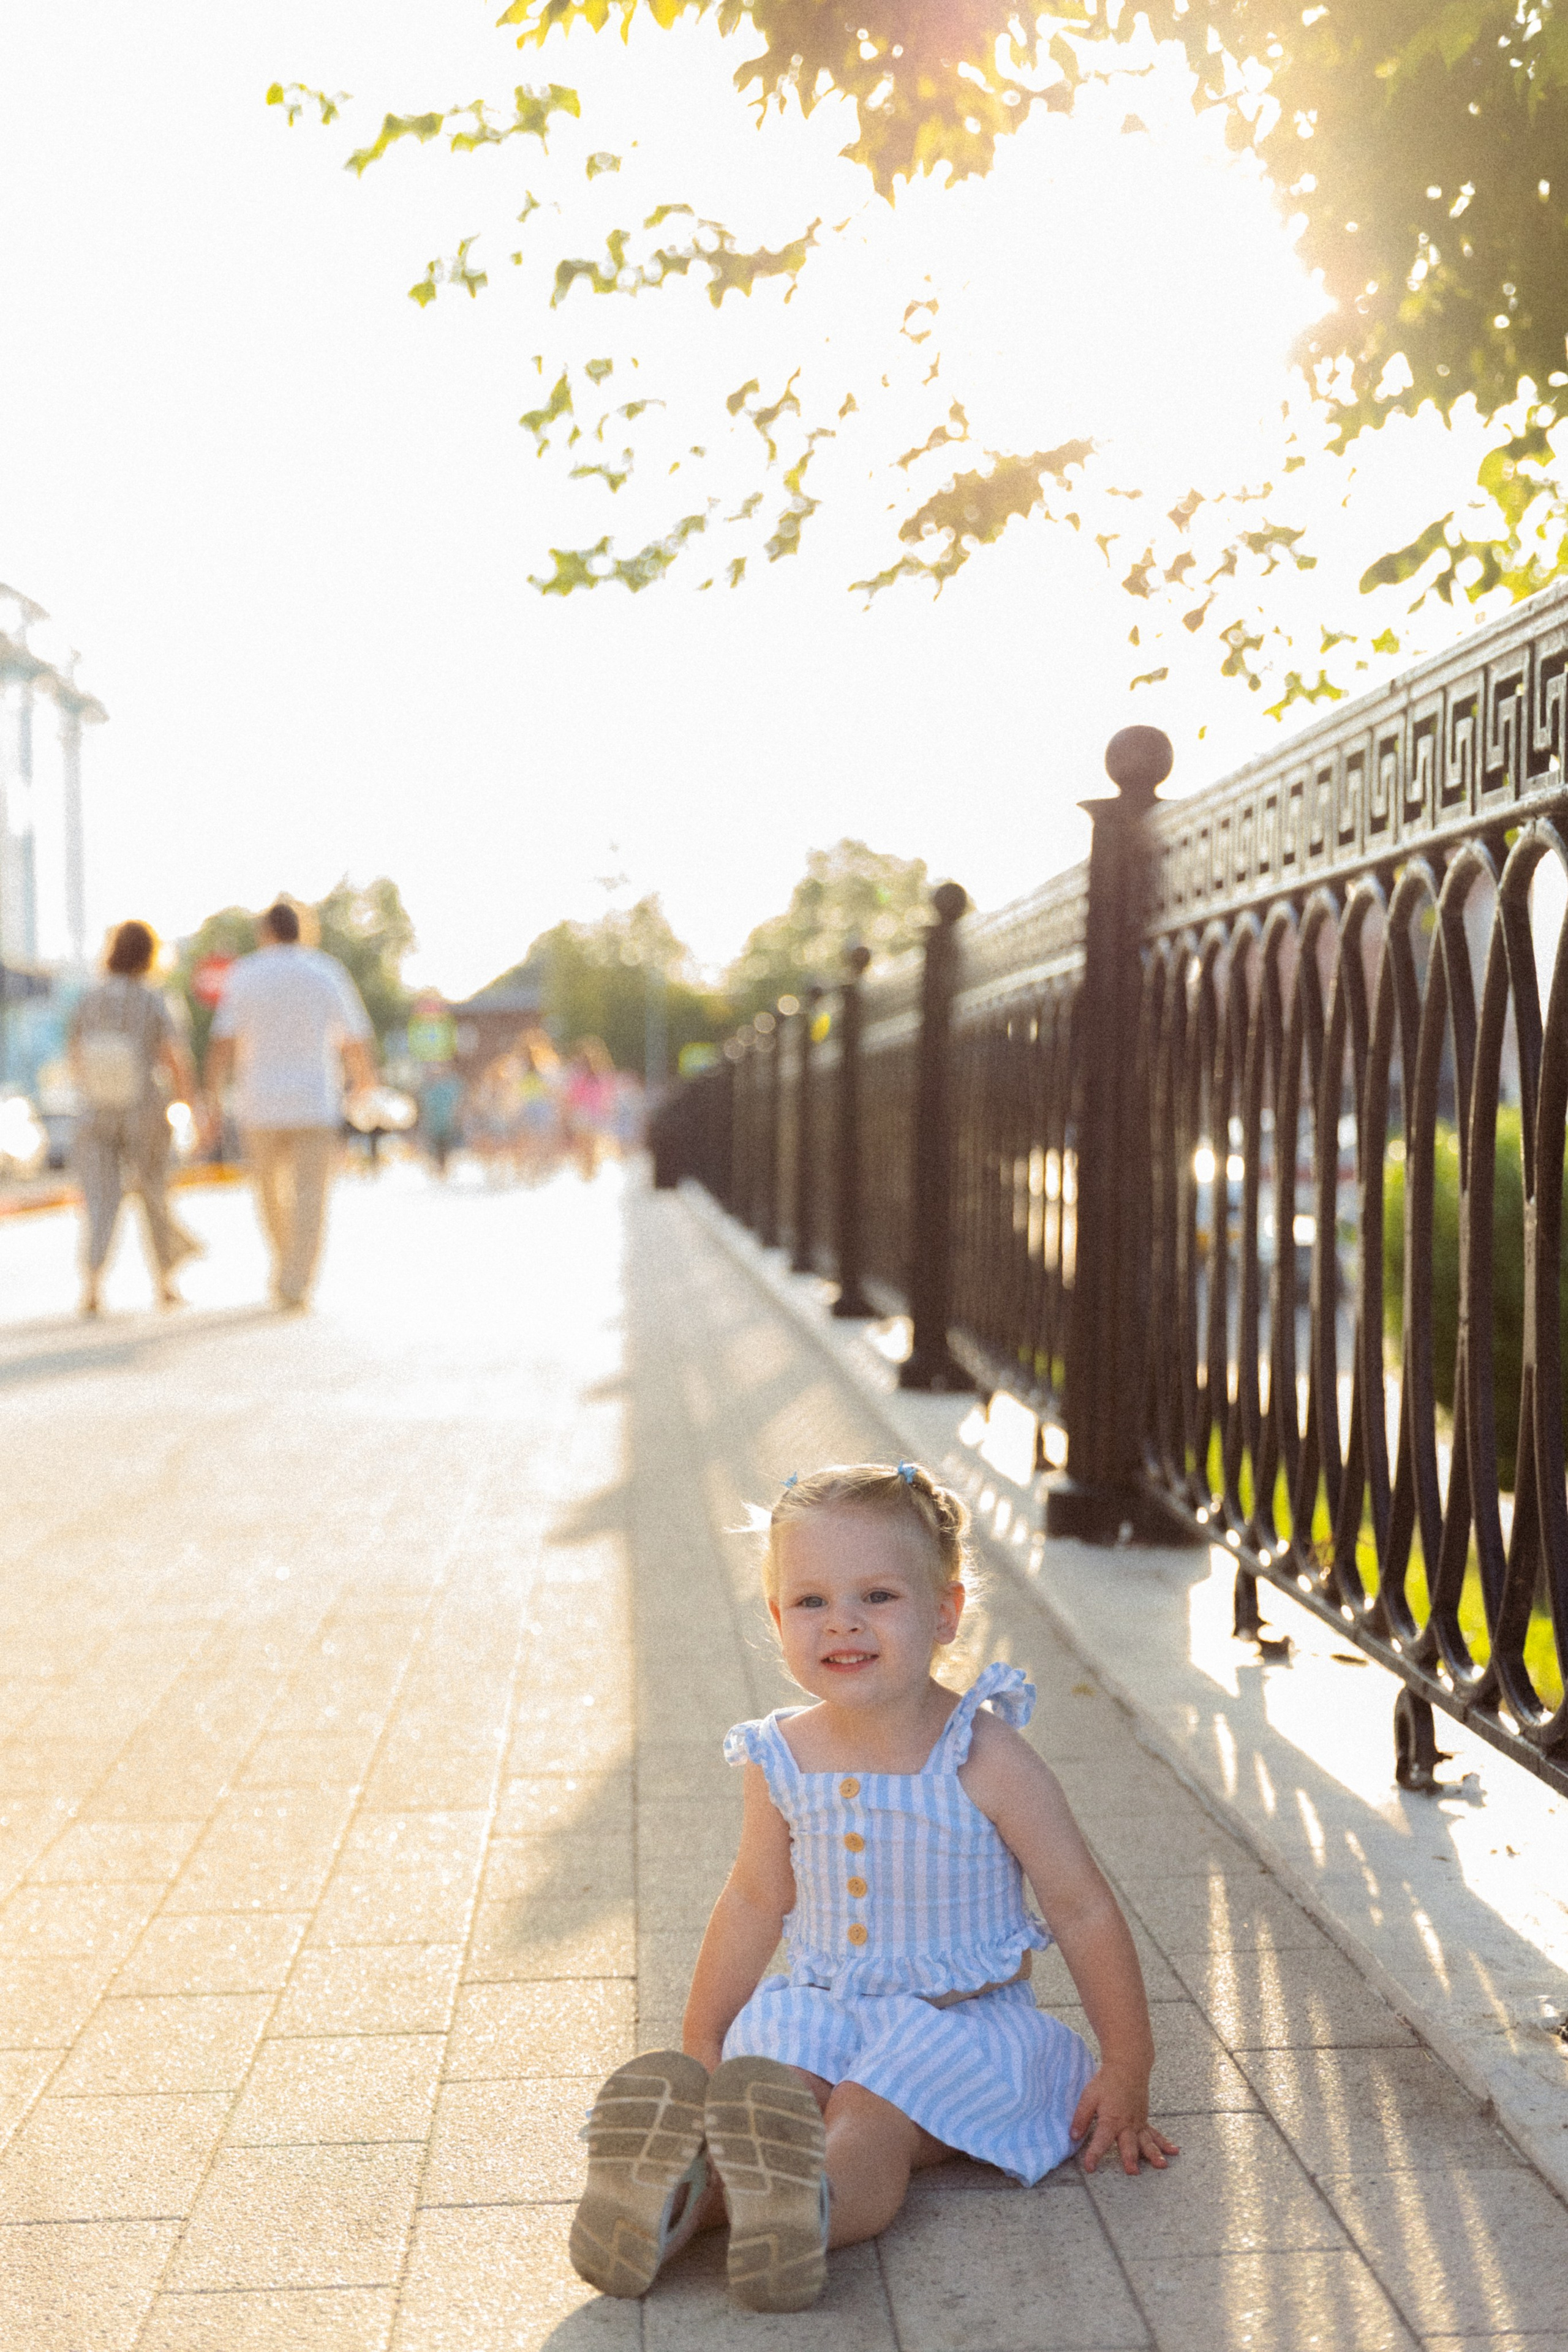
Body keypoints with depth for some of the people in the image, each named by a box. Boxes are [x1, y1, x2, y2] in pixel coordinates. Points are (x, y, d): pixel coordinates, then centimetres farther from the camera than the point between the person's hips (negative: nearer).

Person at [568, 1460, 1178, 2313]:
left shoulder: (982, 1757, -13)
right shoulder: (782, 1763, -1)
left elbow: (1083, 1910, -6)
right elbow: (755, 1903, 15)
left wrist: (1126, 2071, -4)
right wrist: (699, 2048, 19)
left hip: (965, 2019, -3)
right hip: (821, 2010, 4)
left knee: (864, 2120, -34)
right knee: (766, 2103, -29)